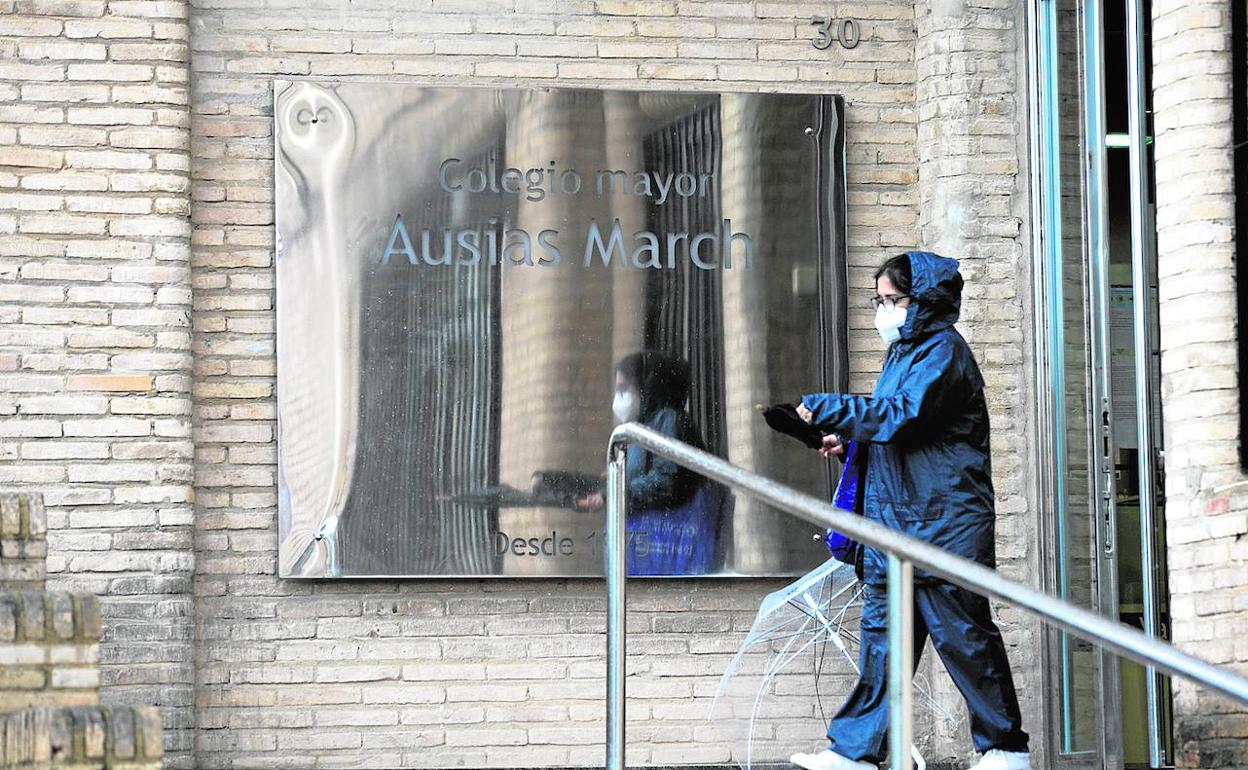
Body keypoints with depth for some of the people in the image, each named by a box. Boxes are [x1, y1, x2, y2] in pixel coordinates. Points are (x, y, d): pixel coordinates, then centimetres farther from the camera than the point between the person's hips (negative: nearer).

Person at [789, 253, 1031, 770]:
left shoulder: (943, 351, -10)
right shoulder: (903, 352, 20)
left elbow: (902, 415, -21)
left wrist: (830, 410, -16)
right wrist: (849, 440, 9)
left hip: (943, 524, -9)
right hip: (893, 519, 9)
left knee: (961, 632, -4)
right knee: (881, 633, 4)